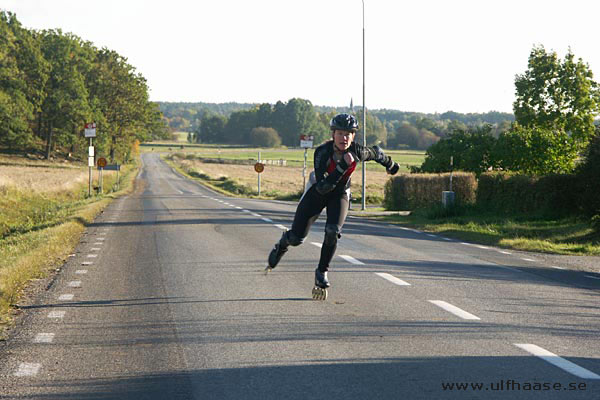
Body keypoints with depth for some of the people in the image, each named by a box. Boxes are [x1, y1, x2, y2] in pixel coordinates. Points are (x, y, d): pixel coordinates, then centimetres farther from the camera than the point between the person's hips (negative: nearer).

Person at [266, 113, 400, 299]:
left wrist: (390, 164, 19)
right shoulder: (322, 152, -33)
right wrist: (342, 167, -49)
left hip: (340, 195, 1)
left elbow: (376, 152, 0)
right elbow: (322, 187, -40)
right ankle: (282, 245, 36)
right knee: (296, 238, -2)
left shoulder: (357, 152, -24)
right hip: (317, 193, -1)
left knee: (332, 231, -24)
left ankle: (322, 272, -2)